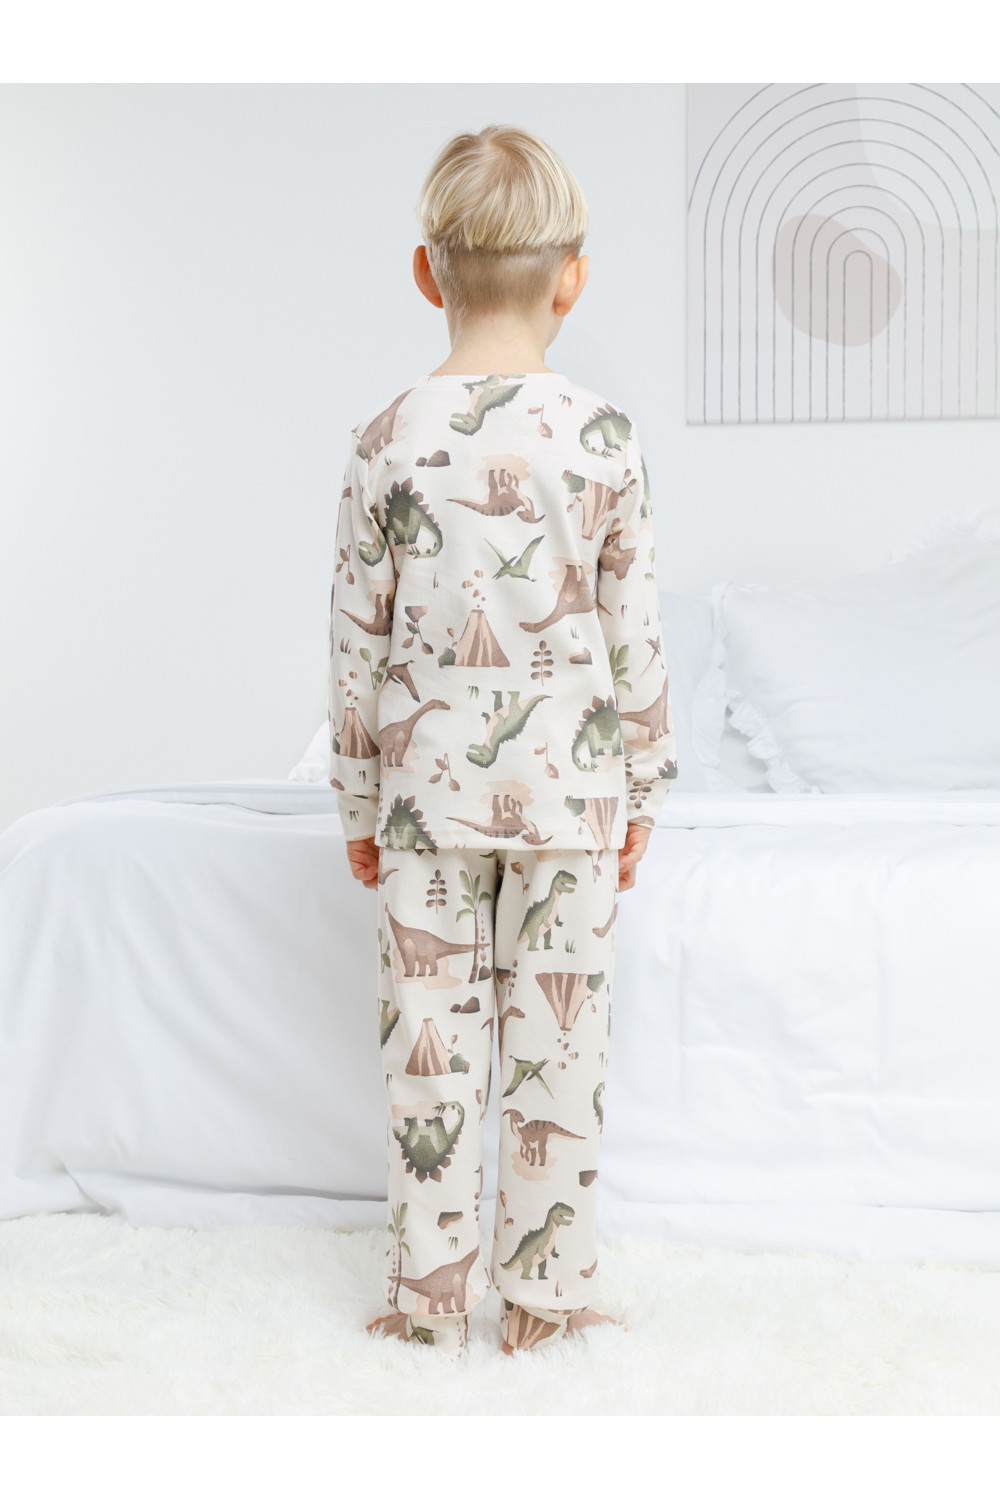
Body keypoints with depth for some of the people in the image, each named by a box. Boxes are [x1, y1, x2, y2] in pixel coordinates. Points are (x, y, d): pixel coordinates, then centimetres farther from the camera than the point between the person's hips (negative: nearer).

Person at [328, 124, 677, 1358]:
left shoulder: (387, 441, -5)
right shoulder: (603, 440, -9)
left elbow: (358, 643, -1)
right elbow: (635, 642, -4)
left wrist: (358, 803, 9)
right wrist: (642, 792, 8)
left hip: (428, 785, 1)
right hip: (568, 786, -1)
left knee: (433, 1037, 9)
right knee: (557, 1041, 8)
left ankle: (431, 1292, 19)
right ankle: (545, 1295, 19)